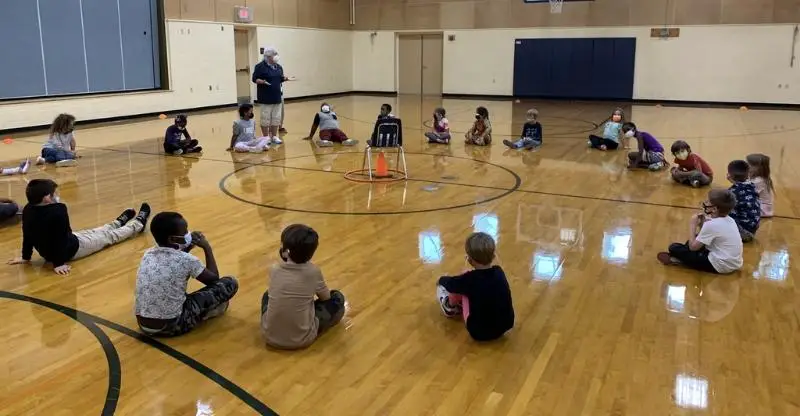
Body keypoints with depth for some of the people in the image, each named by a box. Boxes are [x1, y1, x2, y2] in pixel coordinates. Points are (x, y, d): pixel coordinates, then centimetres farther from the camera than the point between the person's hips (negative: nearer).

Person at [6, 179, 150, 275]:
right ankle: (138, 224, 36)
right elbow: (61, 238, -35)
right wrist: (59, 263, -28)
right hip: (72, 249, -8)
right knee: (109, 236, 15)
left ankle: (120, 222, 55)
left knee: (96, 232, 30)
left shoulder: (27, 210, -10)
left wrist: (25, 257, 11)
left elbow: (27, 236, 1)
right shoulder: (58, 211, -35)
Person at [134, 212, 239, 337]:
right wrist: (207, 248, 10)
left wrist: (187, 247, 18)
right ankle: (206, 313, 17)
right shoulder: (186, 260, -13)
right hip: (170, 327, -7)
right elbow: (214, 279, 3)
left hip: (143, 325, 7)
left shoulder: (148, 254, 5)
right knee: (230, 283, -3)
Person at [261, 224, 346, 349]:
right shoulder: (313, 272, -9)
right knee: (337, 298, 13)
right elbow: (325, 297, 9)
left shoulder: (274, 271, -3)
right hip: (301, 339, -3)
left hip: (270, 337, 3)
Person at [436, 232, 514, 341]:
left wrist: (442, 280, 25)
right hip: (505, 326, 5)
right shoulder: (499, 272, -7)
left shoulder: (470, 279, -20)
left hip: (479, 332, -5)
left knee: (459, 285, 3)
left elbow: (450, 284, 1)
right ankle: (459, 307, 36)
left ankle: (450, 307, 30)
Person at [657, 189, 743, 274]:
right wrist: (702, 224, 0)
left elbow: (693, 247, -16)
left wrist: (692, 225, -7)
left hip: (721, 266, -9)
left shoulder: (711, 224, -22)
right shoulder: (729, 220, 5)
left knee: (674, 247, -9)